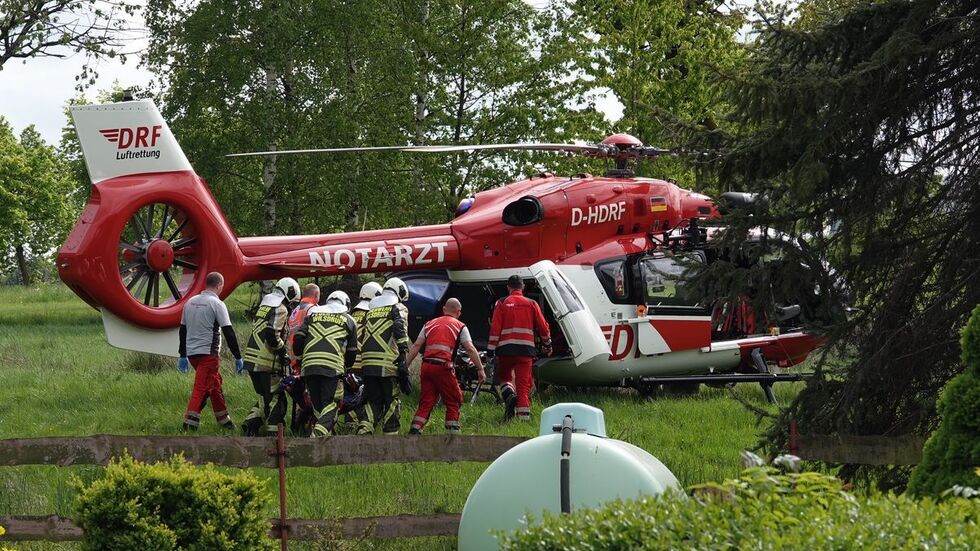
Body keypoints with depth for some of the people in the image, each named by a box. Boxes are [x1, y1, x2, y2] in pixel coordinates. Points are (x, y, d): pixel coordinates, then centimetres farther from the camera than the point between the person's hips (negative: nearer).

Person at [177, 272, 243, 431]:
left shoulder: (191, 302, 13)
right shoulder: (216, 304, -9)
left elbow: (183, 330, 18)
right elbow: (229, 333, -11)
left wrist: (183, 356, 25)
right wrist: (238, 357, -6)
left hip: (191, 352, 8)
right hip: (208, 352, -8)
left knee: (215, 383, 19)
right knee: (201, 388, -8)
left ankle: (223, 419, 26)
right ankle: (190, 422, -15)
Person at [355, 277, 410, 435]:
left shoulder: (370, 310, 21)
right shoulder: (397, 308, 1)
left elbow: (360, 337, 19)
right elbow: (400, 334, -10)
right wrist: (403, 363, -12)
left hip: (367, 363, 5)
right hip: (388, 362, -5)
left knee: (372, 401, 12)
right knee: (391, 402, 4)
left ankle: (363, 431, -9)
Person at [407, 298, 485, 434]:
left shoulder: (430, 324, 19)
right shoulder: (460, 327, 7)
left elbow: (416, 346, 12)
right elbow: (470, 349, -2)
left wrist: (405, 366, 11)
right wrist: (480, 369, 0)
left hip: (426, 365, 4)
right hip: (443, 367, -4)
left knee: (426, 402, 10)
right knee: (453, 402, 9)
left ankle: (414, 430, -1)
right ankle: (453, 433, 7)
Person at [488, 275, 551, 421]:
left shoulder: (502, 303, 4)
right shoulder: (531, 304, 8)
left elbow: (495, 328, -2)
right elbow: (543, 327, 11)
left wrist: (491, 349, 0)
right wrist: (547, 345, 26)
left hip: (505, 349, -1)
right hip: (526, 350, 1)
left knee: (504, 377, 21)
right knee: (523, 384, 2)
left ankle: (509, 394, -10)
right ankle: (524, 417, -7)